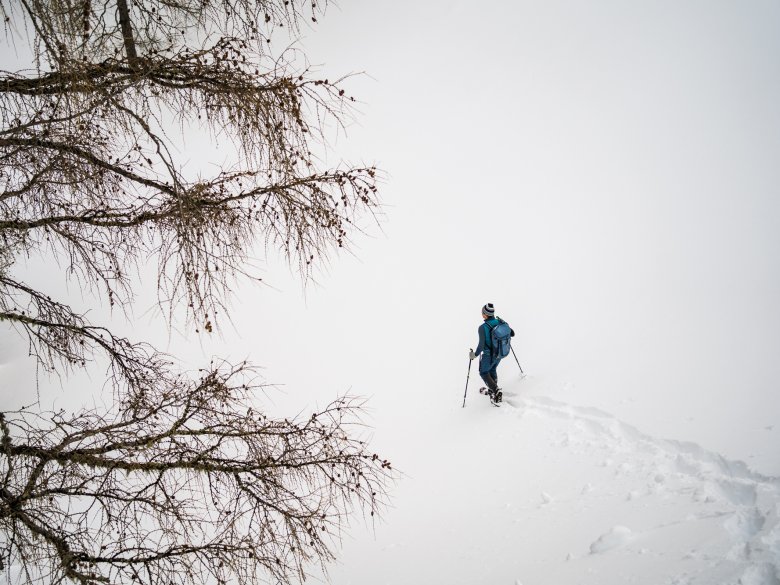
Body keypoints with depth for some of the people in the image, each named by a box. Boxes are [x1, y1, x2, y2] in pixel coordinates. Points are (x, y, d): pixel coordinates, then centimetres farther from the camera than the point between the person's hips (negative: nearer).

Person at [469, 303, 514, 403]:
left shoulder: (482, 328, -28)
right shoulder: (500, 322, -12)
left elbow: (481, 345, -27)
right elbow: (512, 334, 0)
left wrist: (475, 354, -11)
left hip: (489, 355, -5)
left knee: (484, 373, 19)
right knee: (492, 370, 30)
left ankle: (495, 391, 5)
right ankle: (492, 390, 41)